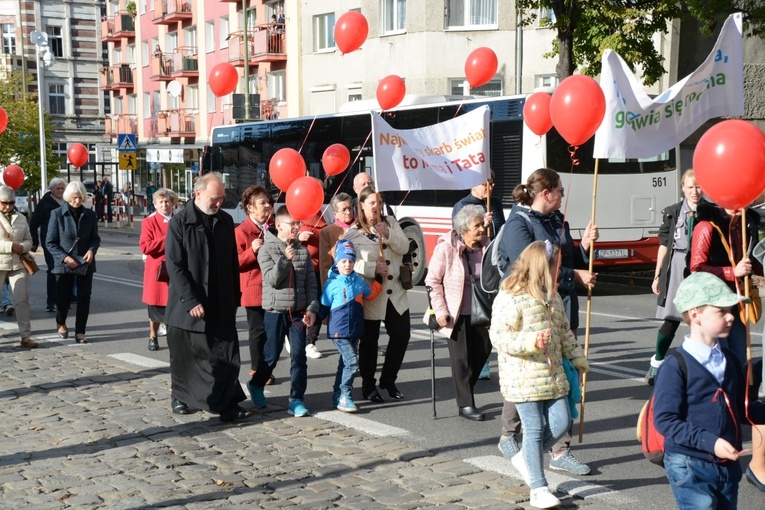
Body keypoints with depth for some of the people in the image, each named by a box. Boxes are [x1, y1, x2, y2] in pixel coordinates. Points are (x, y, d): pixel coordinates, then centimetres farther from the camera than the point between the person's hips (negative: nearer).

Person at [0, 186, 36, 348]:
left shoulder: (21, 218, 11)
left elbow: (29, 240, 15)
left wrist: (22, 247, -7)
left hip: (18, 264, 3)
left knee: (22, 299, -4)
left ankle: (25, 336, 0)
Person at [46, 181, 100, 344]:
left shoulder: (89, 215, 4)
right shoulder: (57, 214, -5)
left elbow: (95, 238, 11)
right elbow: (50, 242, -4)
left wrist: (92, 250, -11)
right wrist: (65, 257, -17)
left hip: (85, 263, 2)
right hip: (65, 264, -2)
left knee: (84, 298, 1)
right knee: (63, 297, 4)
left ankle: (80, 331, 11)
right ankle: (61, 323, 34)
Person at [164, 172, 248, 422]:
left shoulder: (225, 221, 7)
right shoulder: (180, 222, -8)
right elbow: (174, 265, -12)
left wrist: (235, 296, 9)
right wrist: (191, 300, -18)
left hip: (221, 304, 3)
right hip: (187, 304, -3)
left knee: (226, 355, -2)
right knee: (184, 355, 10)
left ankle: (228, 404, 2)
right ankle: (180, 398, 29)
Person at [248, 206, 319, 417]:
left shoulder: (303, 251, 6)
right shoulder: (267, 249, -5)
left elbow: (311, 283, 7)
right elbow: (272, 280, -14)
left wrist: (312, 308, -2)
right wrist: (285, 259, -27)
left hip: (299, 312, 3)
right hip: (276, 311, -3)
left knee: (299, 356, -1)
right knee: (271, 355, 6)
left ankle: (296, 400, 6)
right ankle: (256, 385, 32)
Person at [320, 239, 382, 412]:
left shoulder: (358, 281, 6)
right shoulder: (332, 283, -9)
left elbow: (370, 294, 22)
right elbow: (324, 307, -3)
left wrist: (378, 279, 18)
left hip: (355, 330, 6)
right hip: (339, 331, -6)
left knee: (345, 363, 14)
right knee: (351, 362, -14)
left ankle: (337, 396, 26)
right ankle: (344, 397, -6)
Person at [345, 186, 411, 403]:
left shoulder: (391, 223, 9)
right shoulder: (353, 233, -6)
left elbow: (404, 247, -3)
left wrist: (388, 234, -19)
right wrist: (373, 268, -20)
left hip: (395, 292, 4)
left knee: (402, 335, 5)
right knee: (369, 340, 5)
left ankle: (388, 380, 24)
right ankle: (368, 385, 19)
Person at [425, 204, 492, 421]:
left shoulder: (486, 246, 0)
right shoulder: (446, 247, -14)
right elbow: (433, 280, -10)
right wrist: (441, 311, -15)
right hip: (457, 313, -5)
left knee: (483, 350, 10)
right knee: (461, 358, 0)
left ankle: (464, 389, 32)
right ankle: (465, 404, 10)